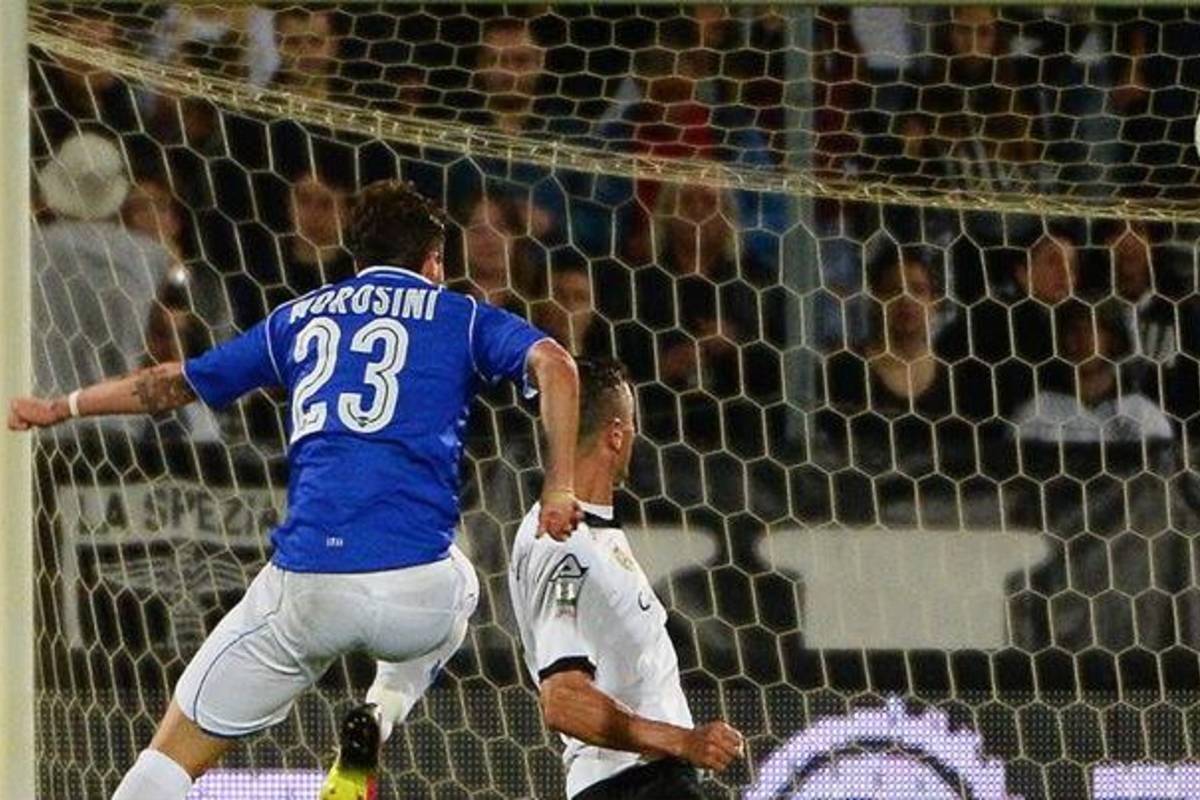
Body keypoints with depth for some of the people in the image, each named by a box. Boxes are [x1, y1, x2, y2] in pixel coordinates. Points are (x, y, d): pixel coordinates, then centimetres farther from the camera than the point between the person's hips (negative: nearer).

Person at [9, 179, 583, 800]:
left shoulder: (299, 318, 21)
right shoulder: (460, 317, 14)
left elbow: (174, 383, 30)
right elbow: (554, 365, -5)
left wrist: (58, 409, 44)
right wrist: (560, 489, -4)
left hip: (305, 585, 1)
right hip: (416, 586, -1)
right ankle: (381, 714, 10)